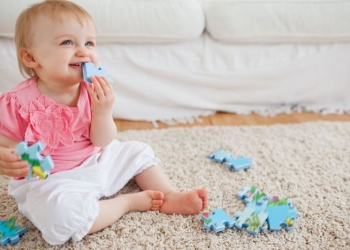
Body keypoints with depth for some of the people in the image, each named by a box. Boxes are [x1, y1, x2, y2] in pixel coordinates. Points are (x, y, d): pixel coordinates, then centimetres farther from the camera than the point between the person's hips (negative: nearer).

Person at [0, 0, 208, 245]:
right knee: (60, 214, -36)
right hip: (50, 181, -5)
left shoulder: (93, 91, -5)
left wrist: (103, 113, -25)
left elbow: (102, 144, -6)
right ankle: (129, 201, -14)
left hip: (97, 164, 6)